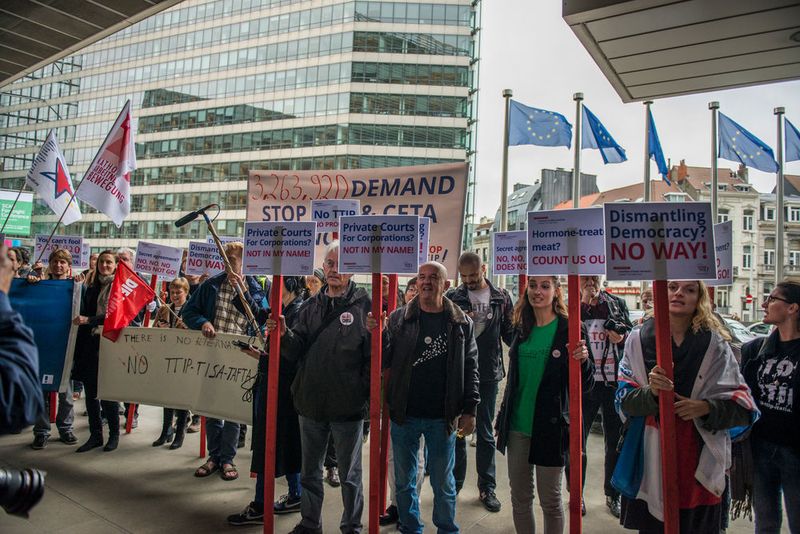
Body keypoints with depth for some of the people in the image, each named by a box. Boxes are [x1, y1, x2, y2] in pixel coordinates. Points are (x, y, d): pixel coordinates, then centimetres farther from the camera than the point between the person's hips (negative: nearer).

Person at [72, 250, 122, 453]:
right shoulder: (91, 289, 15)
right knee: (90, 391, 7)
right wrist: (78, 351, 10)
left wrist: (89, 320, -16)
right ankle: (95, 435, 19)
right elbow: (83, 318, 15)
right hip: (90, 344, 5)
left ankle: (114, 434, 13)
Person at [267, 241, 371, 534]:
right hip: (311, 401, 5)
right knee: (309, 469, 20)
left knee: (350, 474, 12)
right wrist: (285, 334, -15)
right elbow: (297, 350, 3)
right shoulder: (312, 306, 8)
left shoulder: (363, 305, -7)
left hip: (348, 404, -5)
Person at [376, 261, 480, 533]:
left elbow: (470, 368, 1)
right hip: (404, 415, 1)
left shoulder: (461, 323, -2)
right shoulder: (399, 318, -1)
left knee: (443, 482, 14)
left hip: (442, 418, -1)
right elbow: (385, 361, 0)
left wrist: (470, 410, -2)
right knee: (404, 480, 16)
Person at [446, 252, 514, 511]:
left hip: (488, 374, 0)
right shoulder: (453, 297, -1)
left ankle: (487, 487, 25)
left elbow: (509, 334, 2)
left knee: (486, 433, 12)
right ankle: (455, 482, 29)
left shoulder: (501, 297, 1)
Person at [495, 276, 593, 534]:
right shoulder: (523, 329, 5)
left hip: (550, 428, -5)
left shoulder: (570, 329, -9)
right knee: (519, 498, 14)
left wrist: (583, 361, -29)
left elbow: (584, 386, -9)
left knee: (550, 500, 9)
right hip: (518, 426, 5)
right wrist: (502, 419, 16)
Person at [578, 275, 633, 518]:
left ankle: (613, 495, 30)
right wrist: (584, 303, -17)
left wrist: (622, 336, -6)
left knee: (616, 442, 12)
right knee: (578, 441, 7)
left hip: (613, 383, 2)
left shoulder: (617, 304, 6)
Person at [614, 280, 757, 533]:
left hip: (700, 458, 0)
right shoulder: (639, 339, 1)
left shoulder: (714, 343, 2)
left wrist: (707, 407, -16)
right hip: (650, 456, 0)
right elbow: (623, 400, -1)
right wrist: (650, 392, -21)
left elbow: (741, 402, 2)